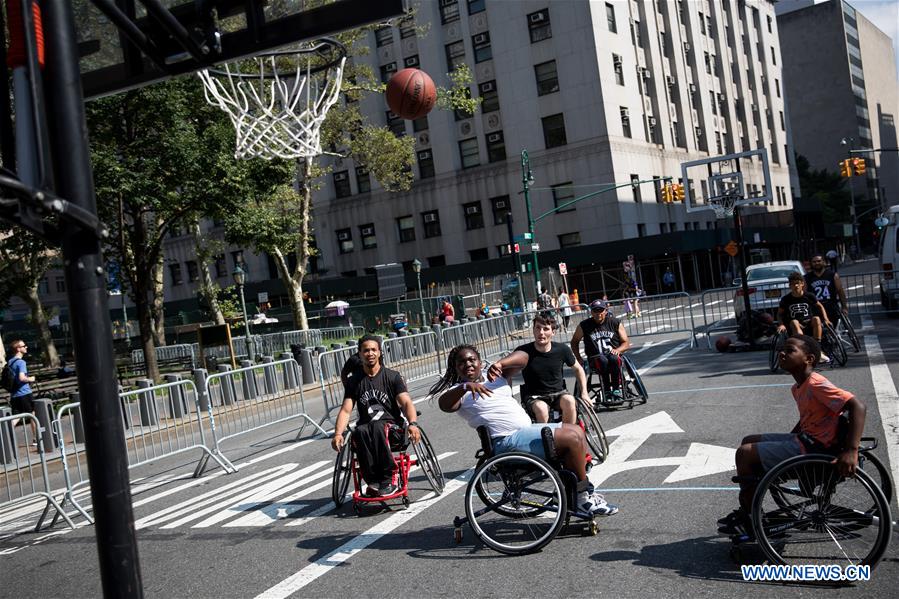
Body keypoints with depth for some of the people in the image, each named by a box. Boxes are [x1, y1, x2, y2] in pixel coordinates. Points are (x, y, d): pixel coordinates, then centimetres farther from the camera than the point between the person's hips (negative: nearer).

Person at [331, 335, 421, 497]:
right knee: (360, 432, -35)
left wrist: (412, 424, -28)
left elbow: (406, 402, -7)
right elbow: (346, 410, 4)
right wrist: (338, 434, -16)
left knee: (377, 427, -37)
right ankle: (373, 481, -28)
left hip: (393, 428, -2)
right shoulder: (353, 381, 13)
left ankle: (389, 478, -28)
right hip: (365, 428, 2)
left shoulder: (393, 376, 5)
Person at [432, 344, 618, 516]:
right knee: (572, 438, -16)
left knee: (576, 430, 9)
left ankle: (583, 489, 12)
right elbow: (444, 404, -25)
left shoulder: (493, 375, 18)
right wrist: (465, 386, -41)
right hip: (508, 441, -9)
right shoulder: (459, 391, -1)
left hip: (527, 429, 9)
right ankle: (584, 497, -3)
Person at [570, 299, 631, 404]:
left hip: (614, 355, 1)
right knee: (603, 360, -36)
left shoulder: (615, 323, 7)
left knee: (614, 359, -36)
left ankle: (617, 391, -25)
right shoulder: (584, 326, 4)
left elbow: (626, 343, 8)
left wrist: (617, 350, -13)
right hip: (595, 359, -1)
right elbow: (574, 342, 18)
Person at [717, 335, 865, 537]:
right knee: (748, 441, 16)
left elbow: (857, 406, -29)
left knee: (745, 453, -11)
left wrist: (851, 451, -36)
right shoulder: (798, 388, 9)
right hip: (804, 439, 10)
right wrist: (787, 442, 21)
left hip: (814, 448, -10)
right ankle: (748, 509, 22)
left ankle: (750, 521, 4)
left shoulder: (816, 385, -20)